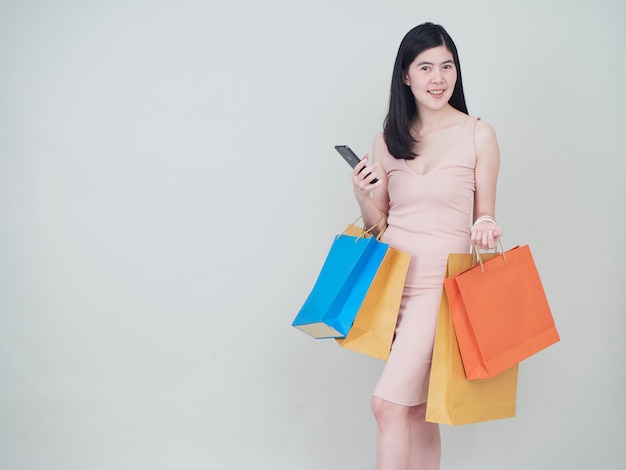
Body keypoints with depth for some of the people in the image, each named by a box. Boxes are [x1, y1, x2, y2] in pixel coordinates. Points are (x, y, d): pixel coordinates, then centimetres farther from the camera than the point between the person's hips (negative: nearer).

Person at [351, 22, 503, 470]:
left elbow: (484, 217, 4)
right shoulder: (387, 140, 7)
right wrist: (364, 197, -8)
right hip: (392, 279, 4)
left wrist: (486, 229, -18)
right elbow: (379, 223, 12)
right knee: (417, 408, 12)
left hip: (441, 283, -4)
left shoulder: (478, 135, -2)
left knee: (388, 403, -14)